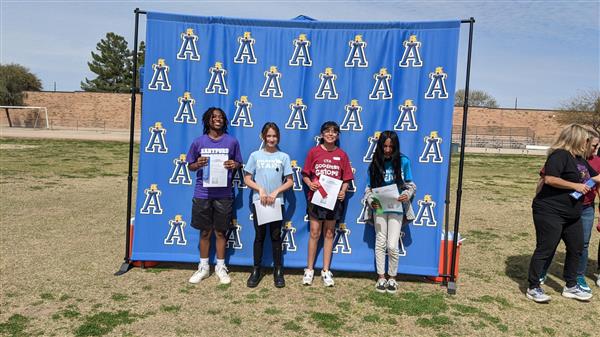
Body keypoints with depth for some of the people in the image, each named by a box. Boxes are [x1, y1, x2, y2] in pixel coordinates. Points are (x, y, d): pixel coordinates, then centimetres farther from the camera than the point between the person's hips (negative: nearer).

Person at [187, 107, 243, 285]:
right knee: (205, 232, 11)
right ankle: (203, 267, 27)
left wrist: (234, 165, -14)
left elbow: (239, 163, 9)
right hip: (203, 193, 1)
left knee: (220, 232, 10)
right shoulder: (199, 141, 1)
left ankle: (221, 267, 25)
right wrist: (197, 164, -14)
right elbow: (190, 166, 8)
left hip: (223, 194, 0)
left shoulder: (232, 141, 1)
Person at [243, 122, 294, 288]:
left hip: (277, 202, 0)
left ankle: (278, 271, 17)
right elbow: (247, 179, 3)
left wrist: (275, 192, -12)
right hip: (258, 202, 0)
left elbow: (290, 182, 2)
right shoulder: (255, 155, 2)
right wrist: (260, 190, -12)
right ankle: (256, 270, 17)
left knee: (276, 236, 6)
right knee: (259, 236, 7)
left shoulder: (284, 157, 2)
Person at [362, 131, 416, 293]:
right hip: (379, 208, 2)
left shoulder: (403, 161, -2)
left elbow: (410, 185, 5)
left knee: (392, 245, -5)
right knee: (380, 243, 9)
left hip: (396, 208, -2)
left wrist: (407, 194, -15)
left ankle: (392, 278, 17)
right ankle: (381, 278, 22)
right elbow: (368, 188, 4)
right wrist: (371, 201, -15)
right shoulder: (375, 164, 1)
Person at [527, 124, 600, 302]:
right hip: (550, 212, -10)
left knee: (576, 248, 17)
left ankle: (571, 286, 33)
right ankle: (533, 288, 7)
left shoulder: (580, 159, 13)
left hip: (572, 214, 10)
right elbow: (549, 179, -26)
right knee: (545, 249, -4)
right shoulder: (560, 155, -15)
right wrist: (575, 185, -20)